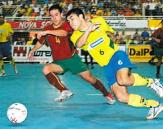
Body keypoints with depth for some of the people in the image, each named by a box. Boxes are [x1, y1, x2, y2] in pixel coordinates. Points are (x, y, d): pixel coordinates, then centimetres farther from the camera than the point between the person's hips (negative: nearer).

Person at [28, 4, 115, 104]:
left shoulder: (67, 25, -10)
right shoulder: (47, 29, 2)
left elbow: (64, 33, -35)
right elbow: (40, 42, 22)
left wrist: (47, 32, -42)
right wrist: (32, 51, 25)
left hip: (72, 58, -3)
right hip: (59, 62, 3)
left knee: (90, 78, -4)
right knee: (46, 69, -28)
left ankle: (107, 95, 19)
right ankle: (64, 91, -27)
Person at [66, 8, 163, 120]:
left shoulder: (99, 21, 2)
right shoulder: (75, 36, 0)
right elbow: (79, 44, -25)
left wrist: (109, 34, -1)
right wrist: (88, 29, -36)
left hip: (116, 55, -3)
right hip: (107, 66, 3)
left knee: (123, 80, -33)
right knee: (121, 98, -10)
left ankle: (151, 82, -8)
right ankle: (154, 105, 4)